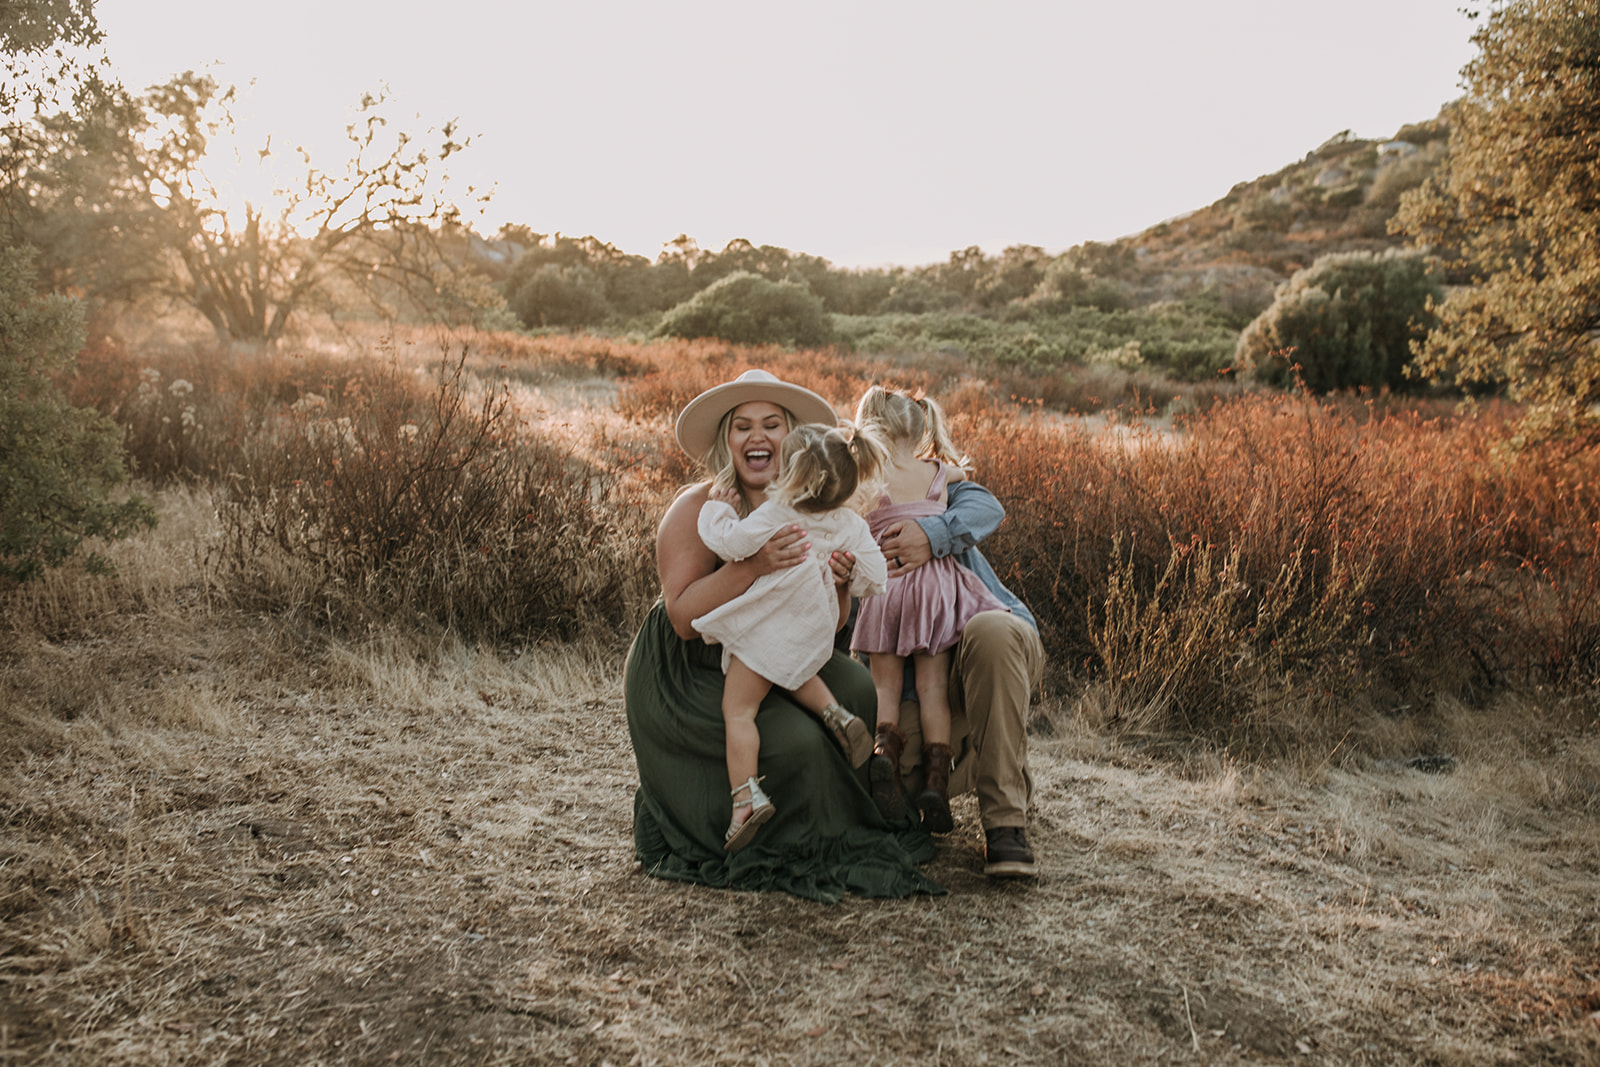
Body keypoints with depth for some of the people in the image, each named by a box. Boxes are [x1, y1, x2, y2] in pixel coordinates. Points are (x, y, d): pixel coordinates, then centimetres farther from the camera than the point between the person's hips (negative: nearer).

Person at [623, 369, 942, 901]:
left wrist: (837, 586, -19)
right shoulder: (698, 509, -18)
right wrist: (753, 564, -38)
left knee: (854, 687, -16)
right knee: (796, 739, -25)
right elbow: (683, 618, -27)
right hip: (684, 675, -6)